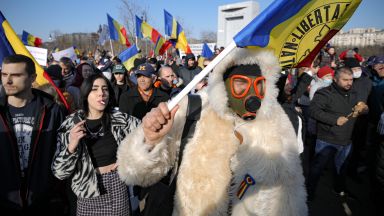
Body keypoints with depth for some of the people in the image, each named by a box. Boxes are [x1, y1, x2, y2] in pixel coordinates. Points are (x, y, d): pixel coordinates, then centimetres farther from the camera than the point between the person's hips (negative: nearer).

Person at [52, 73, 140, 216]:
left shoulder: (120, 119, -7)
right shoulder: (70, 125, -7)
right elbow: (59, 172, -7)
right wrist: (71, 146, -25)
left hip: (117, 186, 1)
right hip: (88, 190, 0)